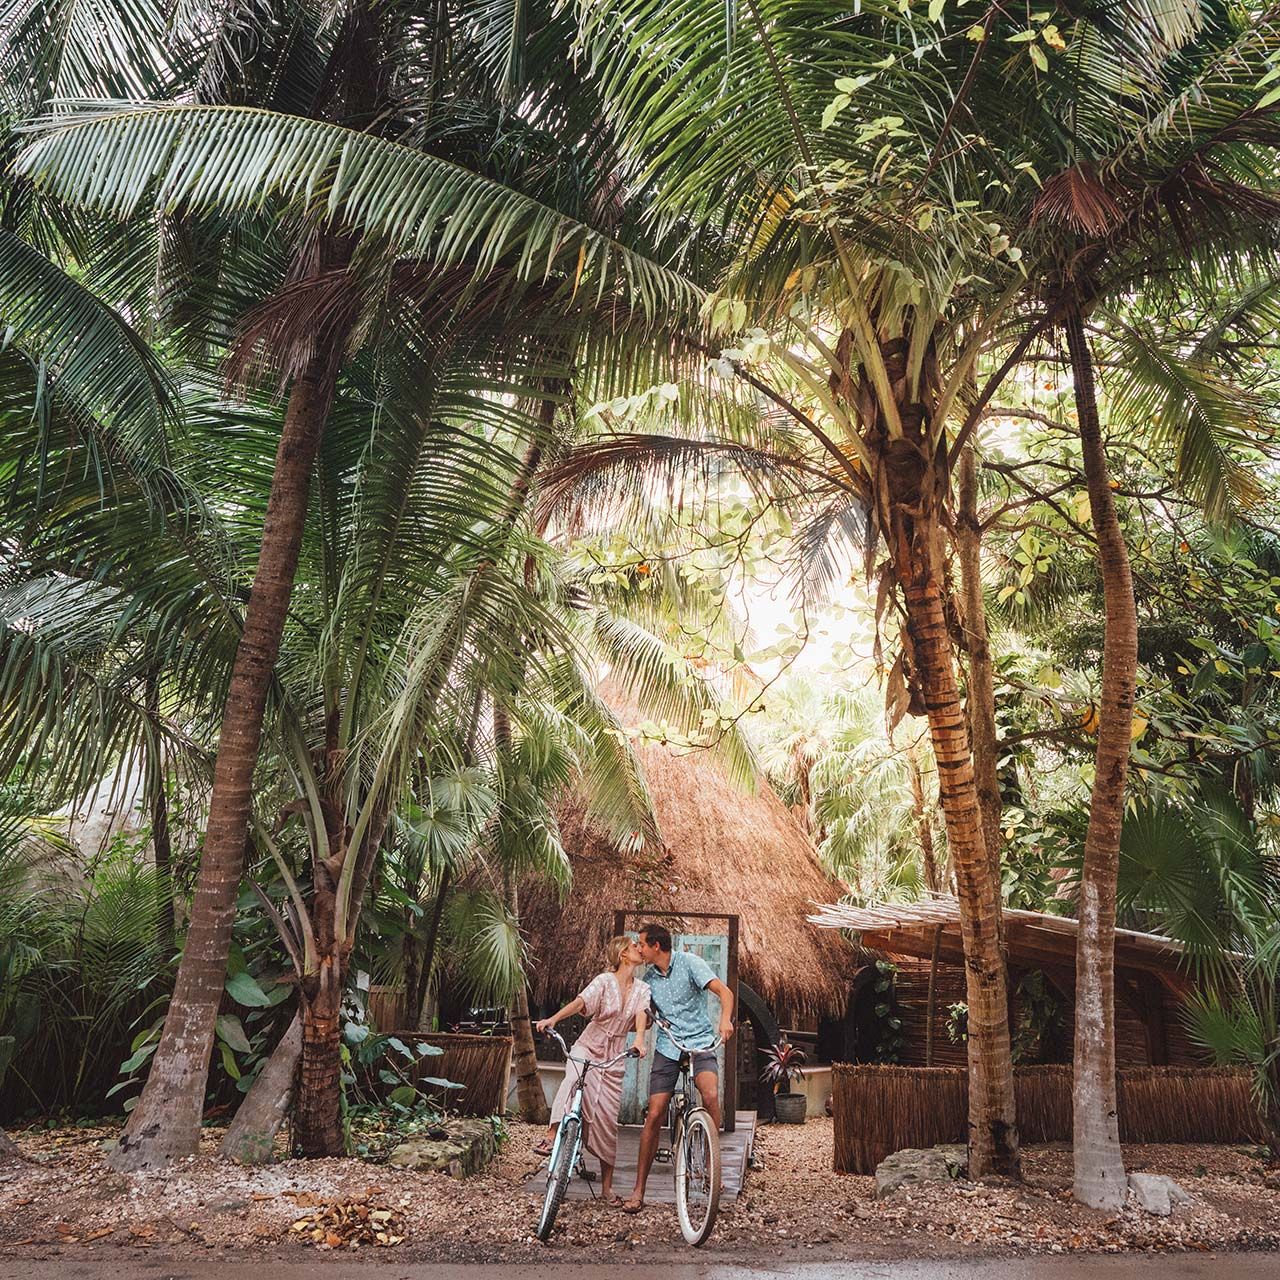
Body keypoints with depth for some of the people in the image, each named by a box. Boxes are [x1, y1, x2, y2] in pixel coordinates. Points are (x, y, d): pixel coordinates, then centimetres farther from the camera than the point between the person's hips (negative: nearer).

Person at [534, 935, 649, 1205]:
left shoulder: (642, 989, 5)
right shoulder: (605, 981, -8)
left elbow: (641, 1015, -12)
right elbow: (580, 1002, -23)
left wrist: (639, 1040, -34)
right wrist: (553, 1019, -41)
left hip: (613, 1059, 3)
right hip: (587, 1048, -3)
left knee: (607, 1120, 2)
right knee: (575, 1081, -37)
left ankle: (607, 1187, 13)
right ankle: (551, 1137, -41)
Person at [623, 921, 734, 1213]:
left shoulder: (689, 962, -8)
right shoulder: (650, 977, 9)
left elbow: (724, 991, -17)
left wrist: (725, 1019, -35)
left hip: (699, 1042, -4)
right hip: (667, 1047, 4)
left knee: (710, 1095, -31)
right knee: (654, 1116, -4)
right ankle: (638, 1192, 2)